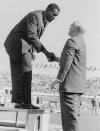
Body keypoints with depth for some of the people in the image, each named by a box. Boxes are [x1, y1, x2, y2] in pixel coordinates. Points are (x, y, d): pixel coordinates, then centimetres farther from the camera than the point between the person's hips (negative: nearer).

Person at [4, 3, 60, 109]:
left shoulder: (45, 21, 11)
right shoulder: (34, 16, -18)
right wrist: (46, 52, -28)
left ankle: (19, 102, 4)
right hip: (17, 43, -9)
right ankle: (25, 102, -16)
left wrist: (34, 51, 5)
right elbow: (31, 36, -26)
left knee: (19, 73, 5)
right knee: (25, 72, -15)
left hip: (26, 46, 9)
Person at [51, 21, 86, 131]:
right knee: (73, 115, 10)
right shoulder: (81, 43, 22)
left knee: (70, 115, -11)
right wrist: (54, 58, 31)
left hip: (69, 84, -10)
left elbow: (67, 62, -17)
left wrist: (58, 79, -18)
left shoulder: (72, 41, -9)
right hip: (78, 85, 10)